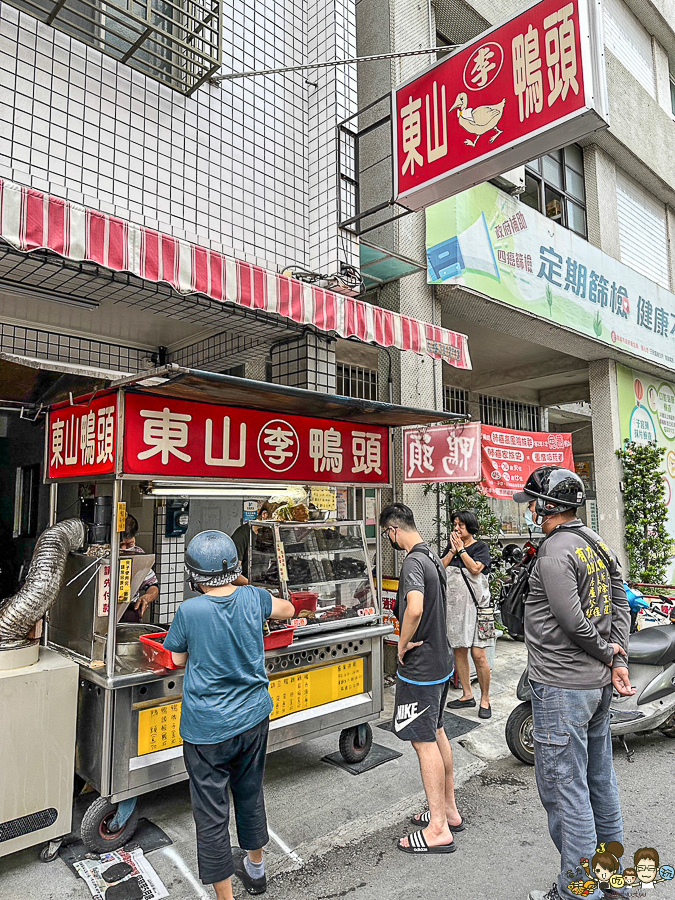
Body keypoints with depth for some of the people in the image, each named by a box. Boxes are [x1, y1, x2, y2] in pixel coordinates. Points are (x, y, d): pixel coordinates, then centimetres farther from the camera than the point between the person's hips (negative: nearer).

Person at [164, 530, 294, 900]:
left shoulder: (189, 611, -20)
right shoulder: (253, 598, -9)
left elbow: (178, 660, -3)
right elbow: (287, 610, 12)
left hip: (207, 729, -5)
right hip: (253, 719, 5)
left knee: (211, 814, 11)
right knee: (250, 794, 26)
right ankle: (255, 868, 48)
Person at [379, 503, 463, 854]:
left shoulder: (413, 562, -22)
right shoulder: (433, 557, 8)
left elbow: (414, 609, -38)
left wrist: (403, 644, -21)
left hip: (419, 667, -10)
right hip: (441, 660, 10)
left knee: (424, 741, 1)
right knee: (436, 733, 20)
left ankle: (438, 829, 13)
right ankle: (449, 809, 33)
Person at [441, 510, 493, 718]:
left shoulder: (481, 547, -1)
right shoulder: (451, 546, 13)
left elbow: (475, 568, -17)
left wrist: (461, 549, -10)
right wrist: (453, 550, -5)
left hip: (475, 604, -5)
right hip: (454, 606, 5)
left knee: (478, 654, -7)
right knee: (459, 651, 11)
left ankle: (485, 699, 9)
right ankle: (467, 695, 24)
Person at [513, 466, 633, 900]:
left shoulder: (555, 551, -20)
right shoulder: (600, 544, 9)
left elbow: (571, 619, -23)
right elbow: (621, 606, 8)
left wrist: (605, 651, -7)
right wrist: (617, 660, 3)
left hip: (562, 686, -10)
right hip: (599, 684, 10)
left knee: (564, 787, 4)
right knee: (600, 778, 22)